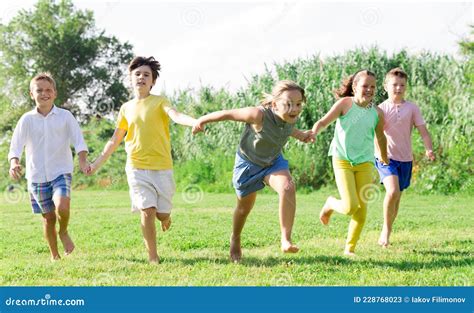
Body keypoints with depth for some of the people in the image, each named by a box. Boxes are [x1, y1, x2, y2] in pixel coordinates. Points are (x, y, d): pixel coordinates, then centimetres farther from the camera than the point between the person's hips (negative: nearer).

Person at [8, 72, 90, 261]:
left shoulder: (65, 116, 0)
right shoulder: (27, 120, 1)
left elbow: (78, 141, -4)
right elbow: (16, 146, -2)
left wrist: (83, 161, -21)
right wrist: (14, 163, -22)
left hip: (61, 172, -2)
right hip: (37, 175, 2)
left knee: (62, 206, -25)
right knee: (48, 217, 7)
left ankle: (63, 232, 7)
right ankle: (54, 255, 25)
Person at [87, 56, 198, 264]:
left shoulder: (159, 102, -1)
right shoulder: (126, 108, 10)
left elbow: (175, 116, -22)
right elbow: (114, 140, 19)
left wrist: (194, 121, -44)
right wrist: (97, 163, 17)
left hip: (162, 167, -2)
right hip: (137, 168, 2)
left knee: (162, 214, 1)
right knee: (147, 211, -11)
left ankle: (165, 216, 39)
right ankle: (153, 257, 0)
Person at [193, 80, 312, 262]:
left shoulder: (291, 118, -20)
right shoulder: (259, 115, -38)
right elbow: (228, 114, -25)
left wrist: (300, 135, 13)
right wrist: (202, 120, -13)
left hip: (273, 161, 3)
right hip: (248, 163, -3)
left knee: (287, 187, -29)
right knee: (245, 207, 16)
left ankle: (286, 240, -25)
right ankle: (235, 241, 47)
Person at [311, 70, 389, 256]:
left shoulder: (377, 113, 3)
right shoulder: (345, 104, -8)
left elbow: (380, 138, 20)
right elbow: (324, 121, -14)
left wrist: (384, 158, 34)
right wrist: (314, 132, -36)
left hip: (365, 163, 4)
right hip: (342, 160, -4)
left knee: (362, 209, -1)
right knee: (350, 207, -14)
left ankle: (350, 248, 14)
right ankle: (330, 204, 21)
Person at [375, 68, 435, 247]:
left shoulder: (412, 108, 3)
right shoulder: (381, 109, -1)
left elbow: (423, 131, -2)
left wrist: (429, 149, -19)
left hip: (405, 159, 3)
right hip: (386, 157, -3)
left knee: (397, 198, 10)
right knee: (392, 191, -25)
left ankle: (386, 232, 27)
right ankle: (386, 229, -7)